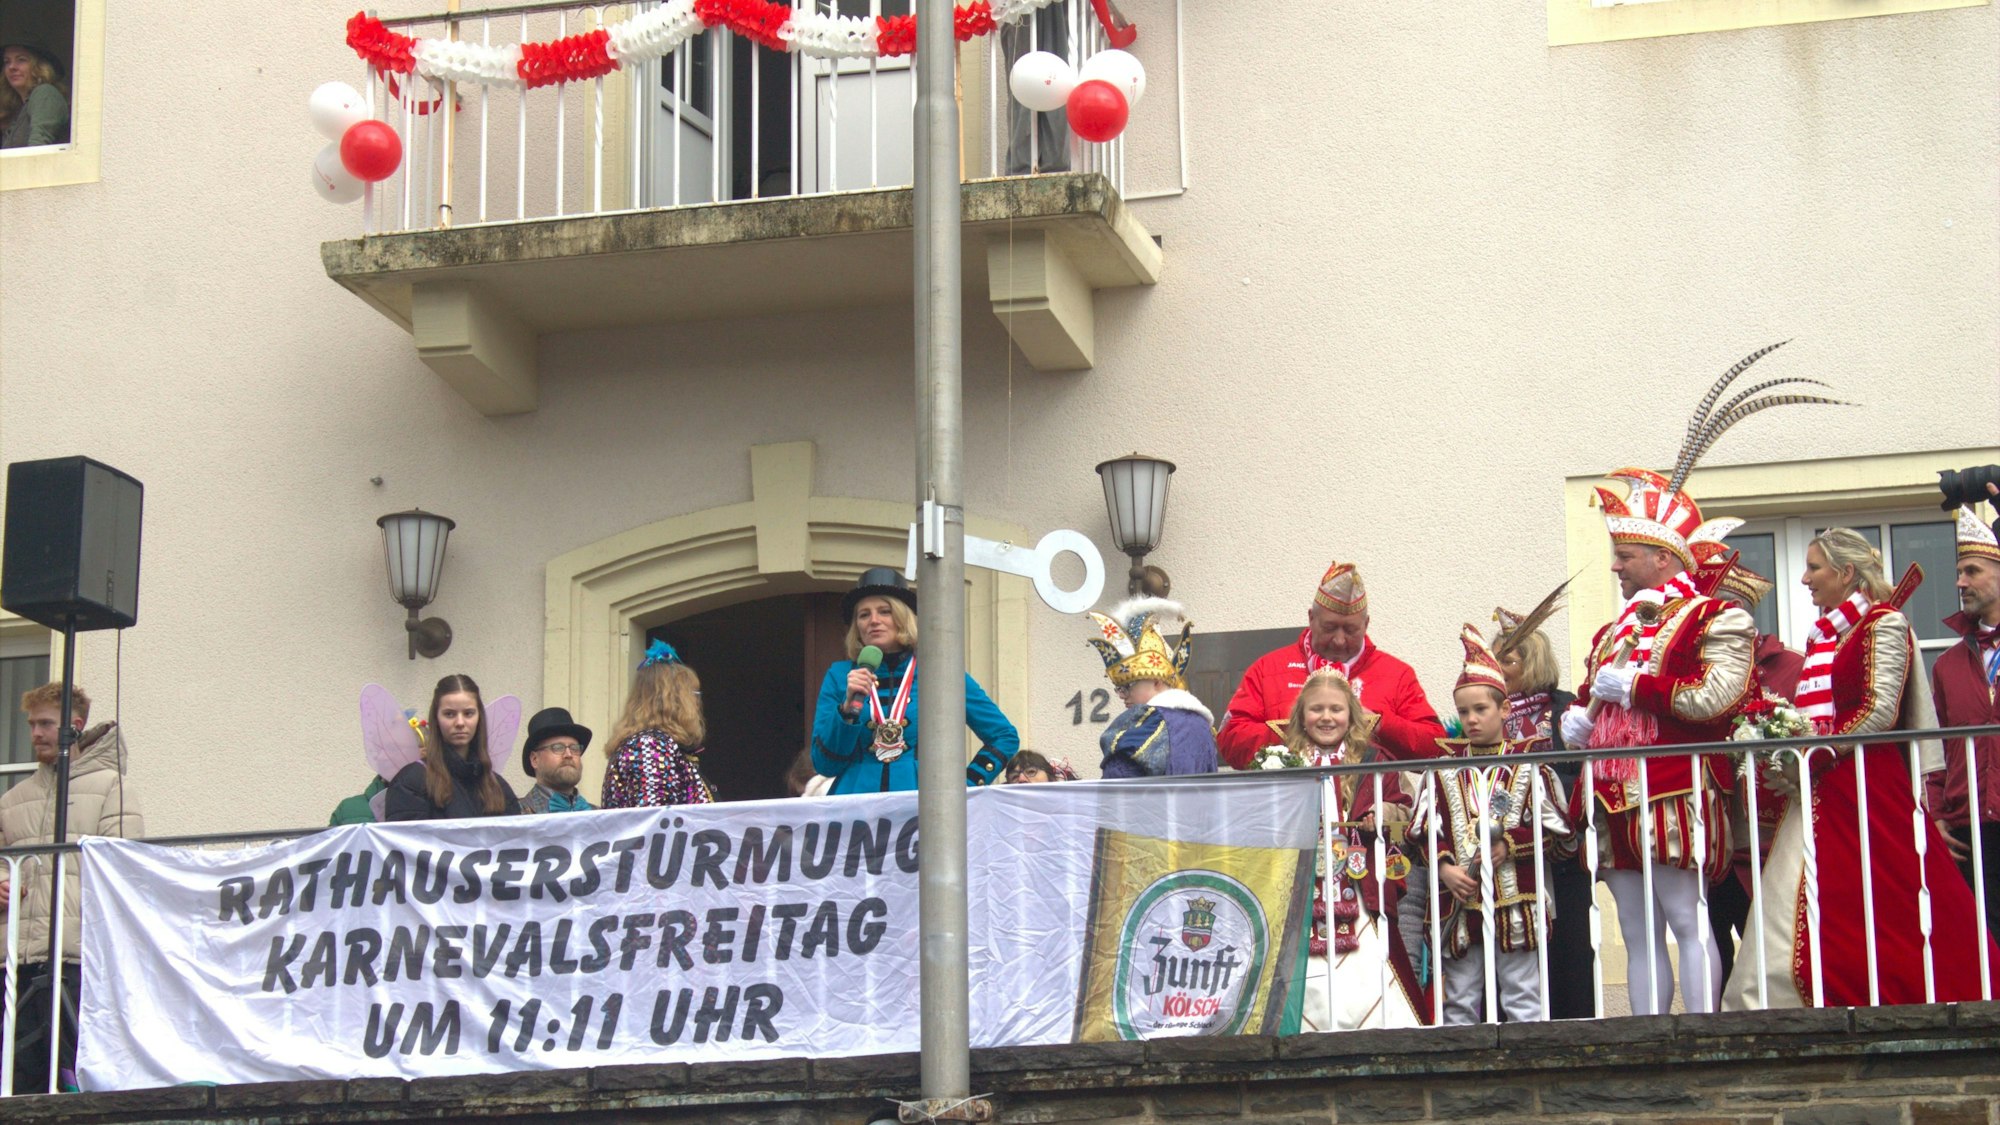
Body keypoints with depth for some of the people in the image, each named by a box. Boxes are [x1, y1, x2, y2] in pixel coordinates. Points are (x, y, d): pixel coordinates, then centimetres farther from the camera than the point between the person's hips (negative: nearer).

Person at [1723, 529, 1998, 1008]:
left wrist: (1817, 754, -16)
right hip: (1824, 794, 8)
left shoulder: (1882, 623, -6)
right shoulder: (1826, 633, 18)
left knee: (1881, 915, -7)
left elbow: (1881, 711, -15)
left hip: (1867, 785, -8)